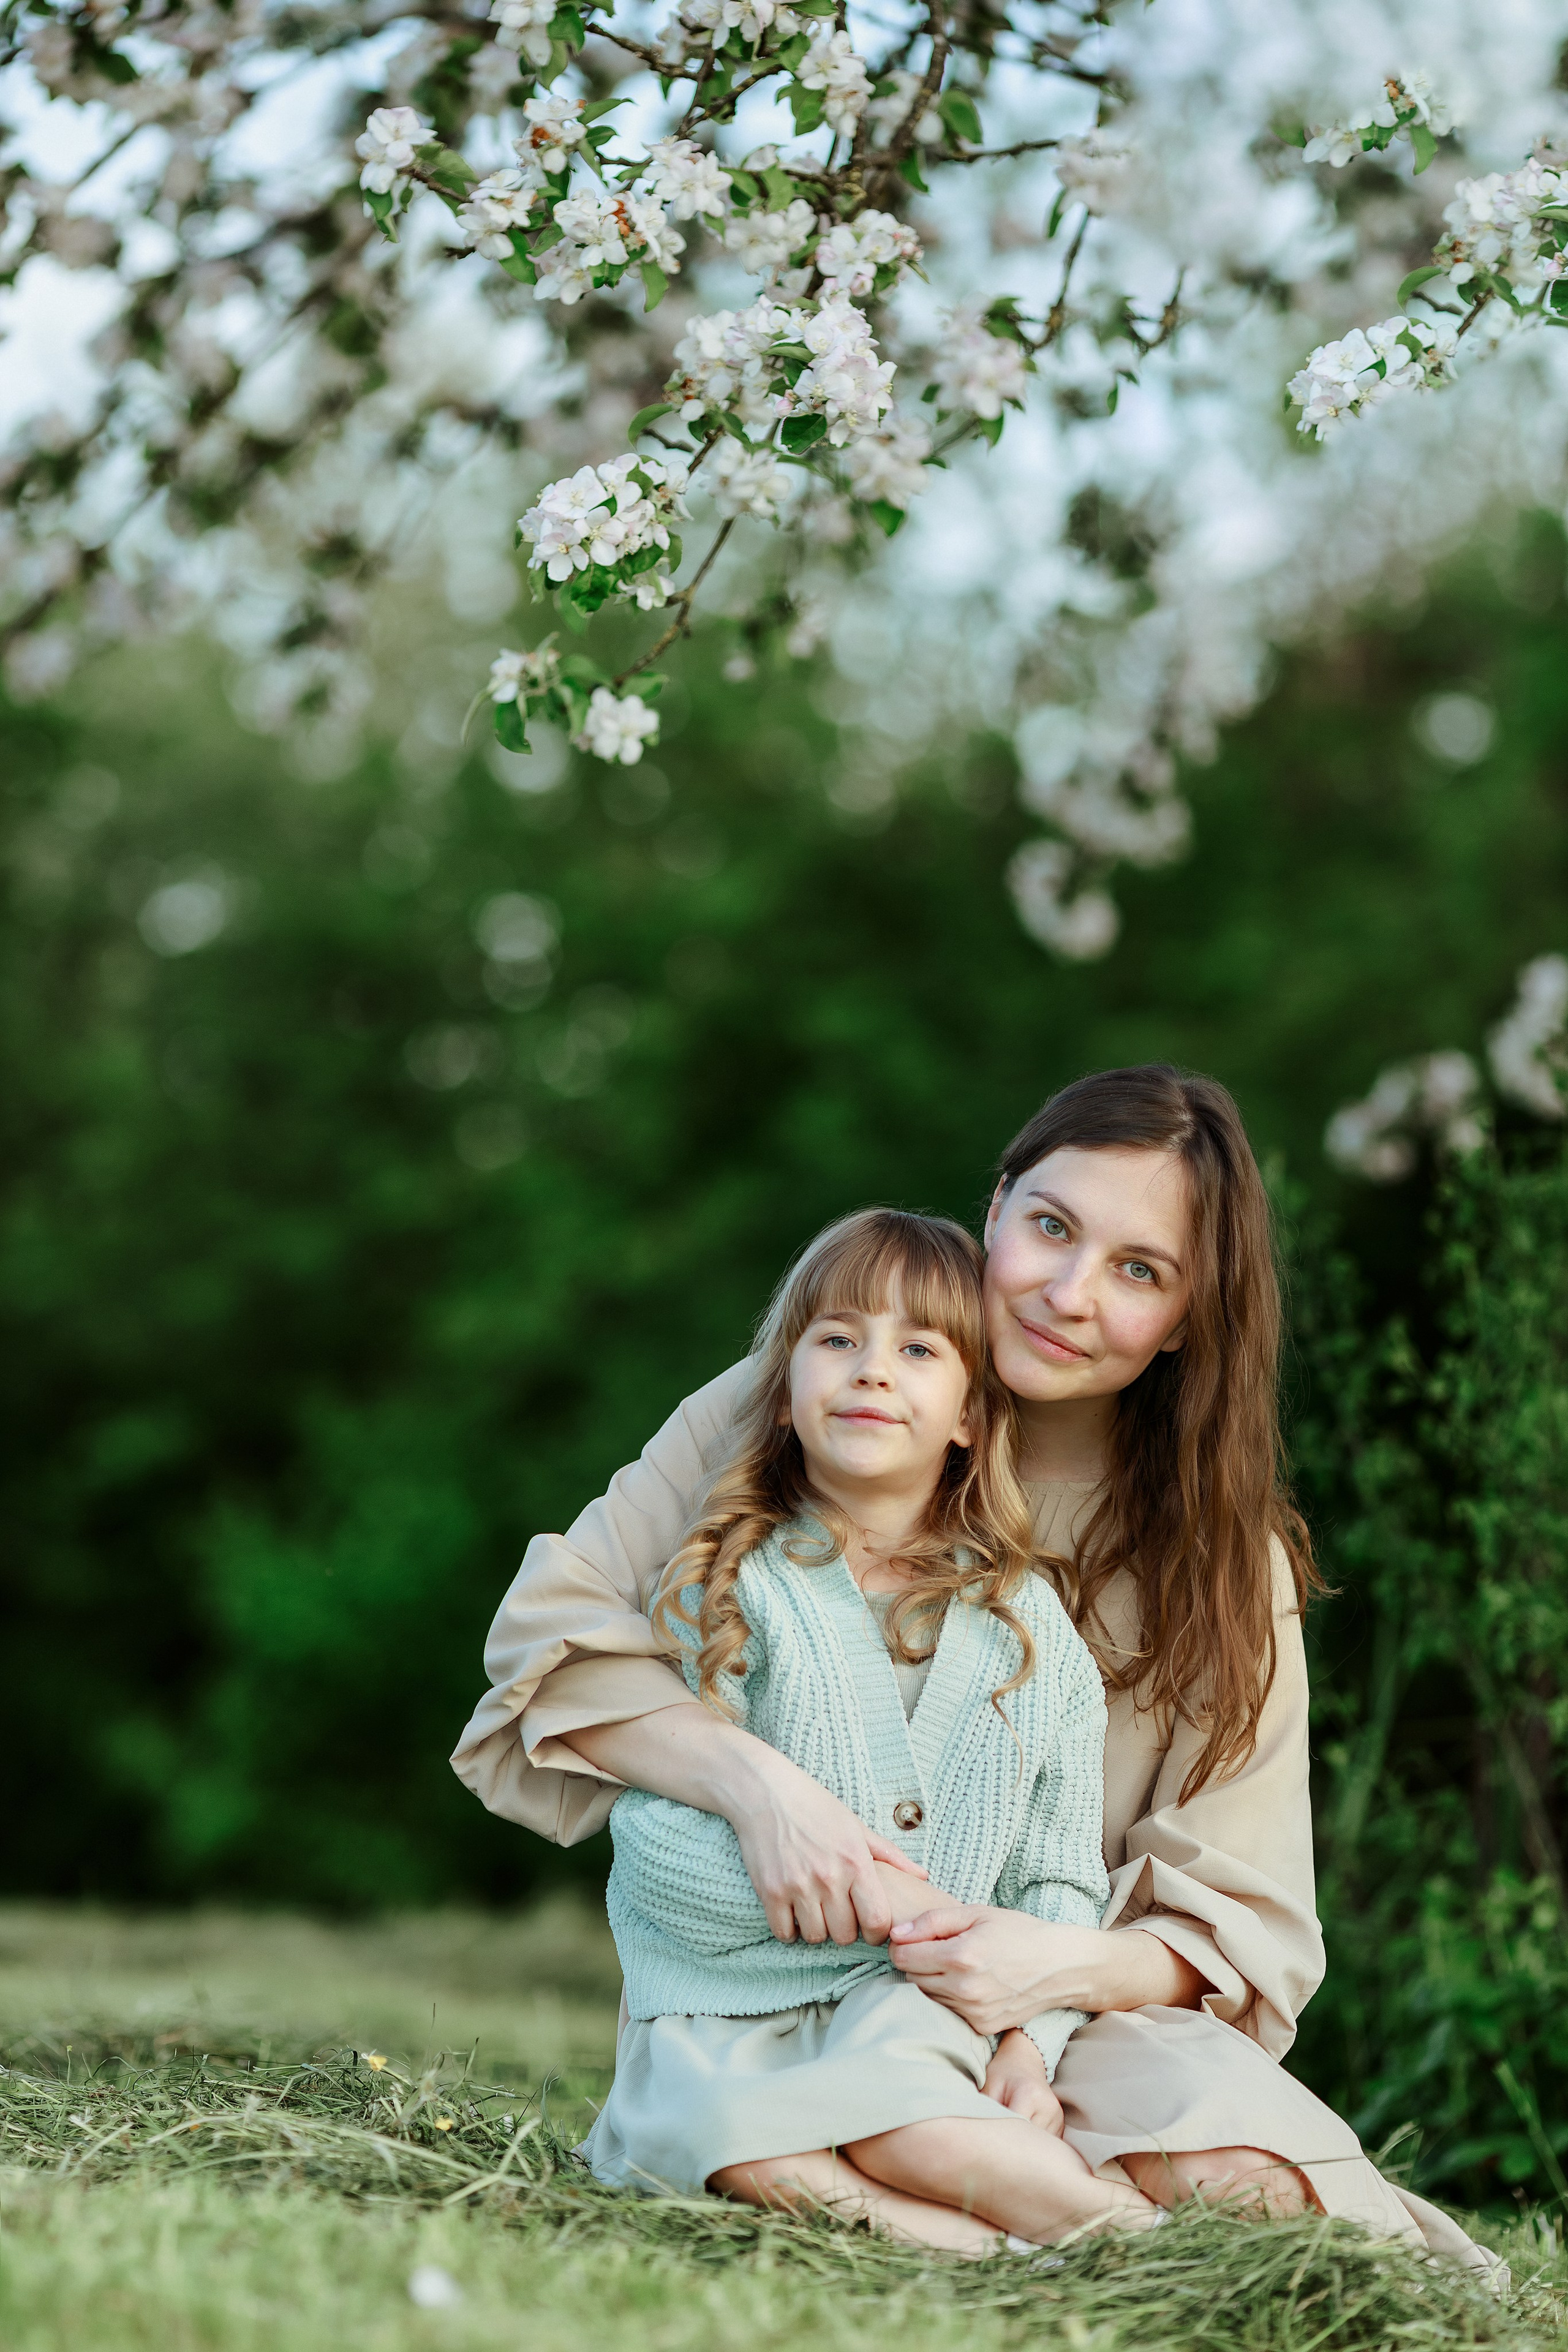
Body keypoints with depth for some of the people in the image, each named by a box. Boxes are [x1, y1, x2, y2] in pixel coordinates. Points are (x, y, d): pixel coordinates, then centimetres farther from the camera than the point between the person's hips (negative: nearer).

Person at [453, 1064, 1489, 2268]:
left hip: (1066, 2020, 1)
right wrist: (755, 1779, -28)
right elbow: (556, 1626, -9)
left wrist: (1068, 1966, -25)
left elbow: (1241, 1926, -2)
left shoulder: (1223, 1562, 1)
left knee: (1254, 2177, -29)